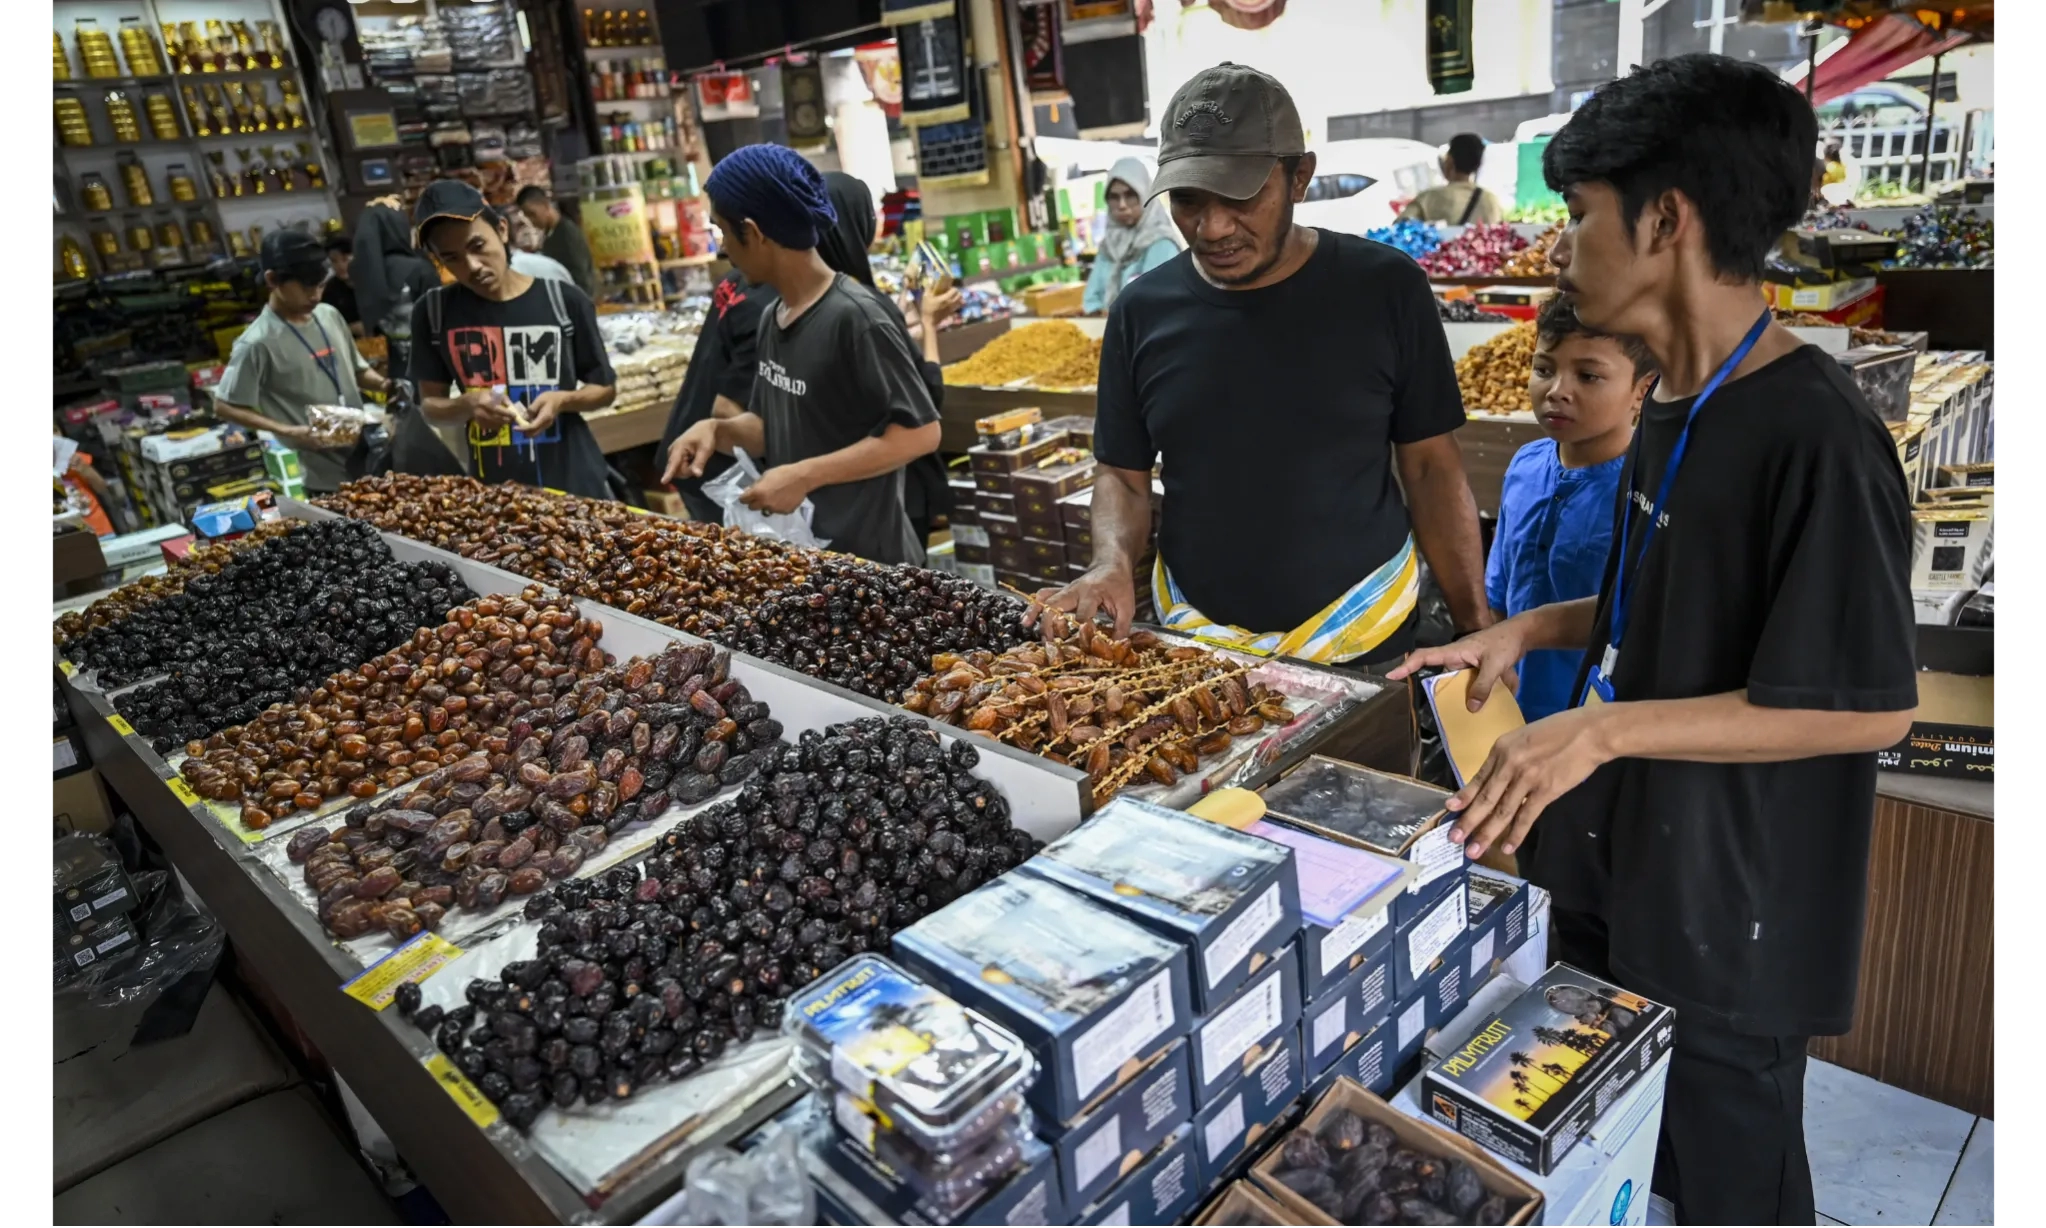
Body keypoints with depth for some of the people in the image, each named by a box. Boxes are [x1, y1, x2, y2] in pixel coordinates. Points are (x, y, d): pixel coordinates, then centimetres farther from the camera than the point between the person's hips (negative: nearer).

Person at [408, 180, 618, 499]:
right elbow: (430, 405, 7)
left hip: (576, 486, -1)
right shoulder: (434, 313, 0)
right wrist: (468, 405, -14)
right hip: (494, 493, 1)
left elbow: (604, 388, 5)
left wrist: (562, 400, -15)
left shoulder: (564, 301, -4)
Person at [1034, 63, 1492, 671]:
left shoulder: (1385, 290, -8)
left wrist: (1477, 627, -6)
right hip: (1194, 639, 2)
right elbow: (1123, 474, 4)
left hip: (1364, 639, -1)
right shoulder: (1142, 311, -3)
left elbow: (1431, 468, -3)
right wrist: (1113, 565, -16)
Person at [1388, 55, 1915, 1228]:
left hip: (1731, 910, -8)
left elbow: (1870, 703, -23)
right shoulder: (1675, 408, 3)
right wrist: (1534, 628, 2)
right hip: (1619, 866, 8)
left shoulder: (1815, 434, -25)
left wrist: (1603, 728, -27)